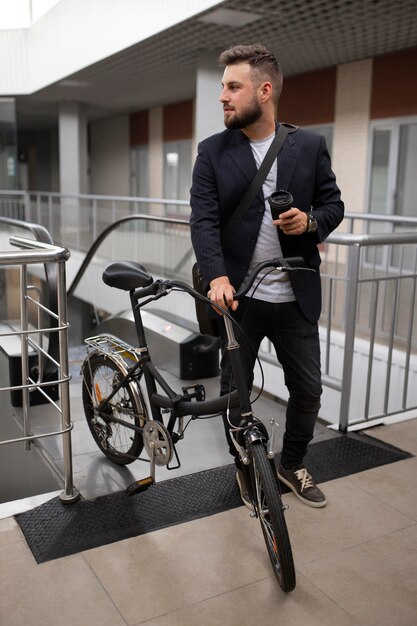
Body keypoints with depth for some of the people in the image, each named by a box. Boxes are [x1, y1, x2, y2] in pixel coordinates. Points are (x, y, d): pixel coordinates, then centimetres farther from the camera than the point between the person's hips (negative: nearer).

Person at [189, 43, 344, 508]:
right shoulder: (212, 152, -1)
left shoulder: (309, 146, 2)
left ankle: (292, 464, 38)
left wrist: (311, 221, -16)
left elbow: (333, 205, 8)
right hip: (238, 296, -1)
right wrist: (216, 277, -26)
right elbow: (204, 221, -10)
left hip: (296, 297, 1)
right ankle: (245, 468, 37)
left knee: (308, 390, 12)